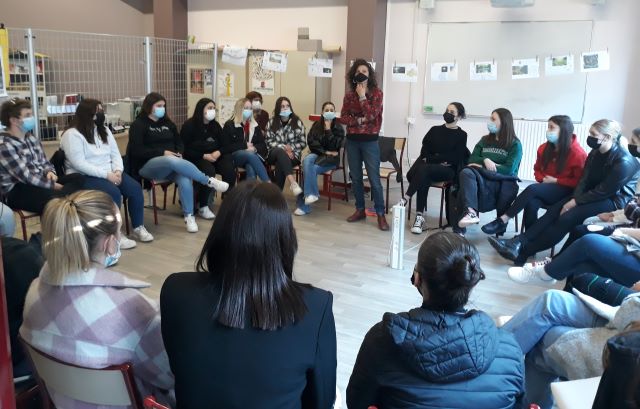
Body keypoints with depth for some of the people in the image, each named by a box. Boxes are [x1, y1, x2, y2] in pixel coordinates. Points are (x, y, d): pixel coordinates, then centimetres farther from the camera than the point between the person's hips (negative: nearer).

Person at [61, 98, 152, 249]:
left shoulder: (104, 130, 13)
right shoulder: (72, 135, -11)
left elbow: (115, 154, 11)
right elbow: (79, 164, -20)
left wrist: (117, 170, -10)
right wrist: (106, 174, -24)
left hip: (110, 173, 7)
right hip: (84, 177, -7)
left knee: (135, 188, -17)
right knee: (114, 193, -32)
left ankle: (138, 228, -4)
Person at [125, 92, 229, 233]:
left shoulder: (167, 123, 21)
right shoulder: (138, 125, 2)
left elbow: (179, 142, 22)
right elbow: (137, 151, -8)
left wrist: (178, 153, -2)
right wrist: (162, 153, -17)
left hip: (171, 162, 5)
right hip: (148, 165, -5)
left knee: (185, 179, -31)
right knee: (173, 161, -40)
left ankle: (189, 216, -25)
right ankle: (209, 181, -33)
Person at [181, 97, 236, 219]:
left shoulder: (215, 125, 12)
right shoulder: (189, 125, -5)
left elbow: (224, 144, 13)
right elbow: (185, 149, -9)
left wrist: (218, 153, -12)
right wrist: (204, 156, -20)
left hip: (215, 156, 5)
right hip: (196, 158, -5)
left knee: (230, 169, -25)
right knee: (208, 170, -36)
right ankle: (203, 207, -27)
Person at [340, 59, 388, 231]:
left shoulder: (376, 93, -4)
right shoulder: (349, 95, 6)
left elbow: (372, 115, -16)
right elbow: (343, 117, 1)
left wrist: (362, 96, -14)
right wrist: (358, 120, -13)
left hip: (370, 141, -4)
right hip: (352, 141, 4)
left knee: (374, 179, -5)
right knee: (355, 178, 10)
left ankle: (380, 215, 1)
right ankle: (360, 210, 23)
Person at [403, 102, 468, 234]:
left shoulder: (461, 135, 4)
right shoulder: (435, 130, 16)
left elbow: (455, 158, -8)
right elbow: (424, 151, 8)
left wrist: (431, 159, -10)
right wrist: (439, 160, -8)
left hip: (449, 170, -3)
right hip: (428, 166, 3)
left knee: (423, 170, -34)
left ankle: (405, 200, -33)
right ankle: (420, 217, -35)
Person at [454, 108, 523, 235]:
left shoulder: (515, 144, 6)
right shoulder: (485, 140, 22)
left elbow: (509, 169, -6)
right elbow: (472, 159, 12)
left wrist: (480, 167, -9)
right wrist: (485, 160, -11)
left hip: (503, 183, -4)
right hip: (482, 180, 4)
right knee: (466, 173, -32)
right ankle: (471, 212, -49)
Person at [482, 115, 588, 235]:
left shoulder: (577, 153, -11)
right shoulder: (544, 148, 6)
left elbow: (580, 181, -9)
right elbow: (537, 169, 21)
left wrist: (556, 181, -14)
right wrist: (543, 179, -1)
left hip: (565, 191, -5)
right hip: (547, 188, 5)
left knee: (533, 189, -31)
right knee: (531, 202, -31)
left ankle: (503, 220, -28)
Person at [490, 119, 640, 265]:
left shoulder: (624, 162, -22)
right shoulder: (595, 153, 4)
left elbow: (604, 191, -23)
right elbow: (584, 180, 2)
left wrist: (575, 202, -19)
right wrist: (574, 199, -16)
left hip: (614, 200, -8)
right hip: (594, 194, 8)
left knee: (567, 218, -25)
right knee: (554, 210, -14)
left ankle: (524, 251, -24)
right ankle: (519, 242, -26)